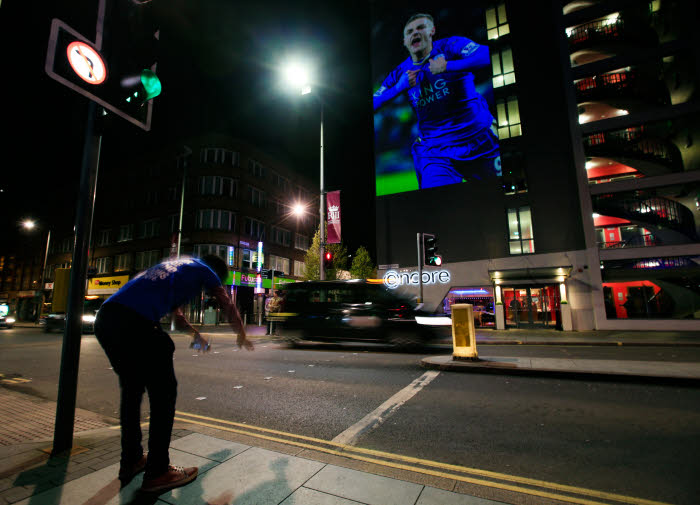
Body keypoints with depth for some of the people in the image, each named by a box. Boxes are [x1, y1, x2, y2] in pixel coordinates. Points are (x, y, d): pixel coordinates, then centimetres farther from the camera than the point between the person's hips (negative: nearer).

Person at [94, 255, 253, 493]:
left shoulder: (175, 265, 34)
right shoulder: (203, 269, 14)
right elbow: (229, 307, 23)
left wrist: (195, 334, 62)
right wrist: (242, 337, 41)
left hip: (105, 317, 9)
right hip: (135, 322, -9)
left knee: (131, 390, 21)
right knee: (163, 394, 4)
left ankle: (130, 462, 32)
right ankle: (157, 472, 12)